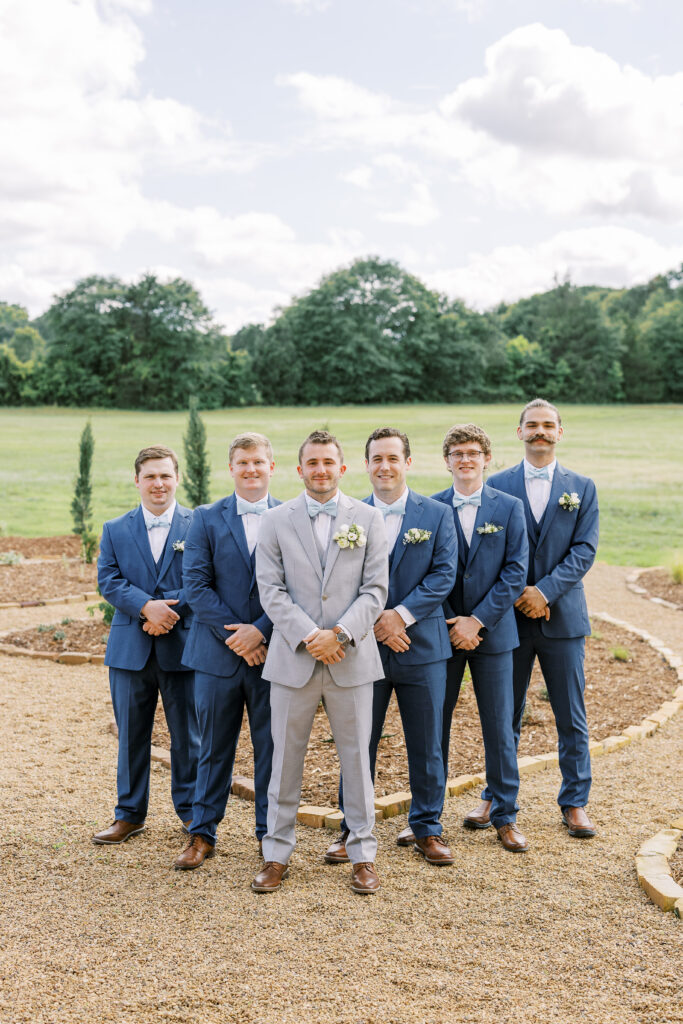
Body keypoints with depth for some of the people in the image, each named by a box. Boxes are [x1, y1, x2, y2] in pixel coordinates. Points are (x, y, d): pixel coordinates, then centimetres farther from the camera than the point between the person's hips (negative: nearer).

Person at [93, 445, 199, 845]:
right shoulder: (115, 530, 9)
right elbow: (109, 581, -2)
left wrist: (170, 612, -19)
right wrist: (147, 607, -18)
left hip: (184, 646, -2)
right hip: (130, 648, 2)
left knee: (188, 734, 7)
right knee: (131, 734, 11)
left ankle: (191, 811, 22)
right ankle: (130, 814, 24)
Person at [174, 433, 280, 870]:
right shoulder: (207, 519, 3)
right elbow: (196, 585, -3)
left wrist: (260, 631, -13)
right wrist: (233, 635, -11)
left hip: (273, 652, 0)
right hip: (218, 653, 1)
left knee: (273, 747, 8)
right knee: (214, 747, 10)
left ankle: (272, 833, 22)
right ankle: (203, 834, 22)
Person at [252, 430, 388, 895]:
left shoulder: (368, 518, 4)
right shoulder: (276, 521, 4)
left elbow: (375, 590, -1)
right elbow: (271, 590, -1)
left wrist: (339, 634, -13)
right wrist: (307, 637, -13)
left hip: (352, 657, 0)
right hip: (293, 658, 0)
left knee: (357, 757, 7)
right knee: (285, 759, 7)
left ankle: (363, 853, 20)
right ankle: (277, 853, 20)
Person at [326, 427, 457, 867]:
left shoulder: (437, 515, 2)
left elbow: (444, 575, -6)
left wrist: (401, 614, -16)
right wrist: (373, 622, -14)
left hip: (422, 647, 0)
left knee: (427, 745, 8)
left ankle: (426, 828, 24)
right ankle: (354, 829, 23)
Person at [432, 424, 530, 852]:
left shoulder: (510, 507, 2)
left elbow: (516, 572, -4)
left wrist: (478, 620, -12)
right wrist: (451, 624, -9)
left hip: (493, 632, 0)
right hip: (443, 632, 0)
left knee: (500, 728, 5)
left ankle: (506, 817, 19)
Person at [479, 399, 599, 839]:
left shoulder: (582, 488, 6)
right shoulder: (497, 485, 5)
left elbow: (584, 550, -3)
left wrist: (545, 590, -15)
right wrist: (517, 594, -12)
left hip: (563, 617, 0)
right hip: (512, 616, 0)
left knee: (572, 719, 6)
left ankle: (575, 803, 19)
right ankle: (496, 798, 23)